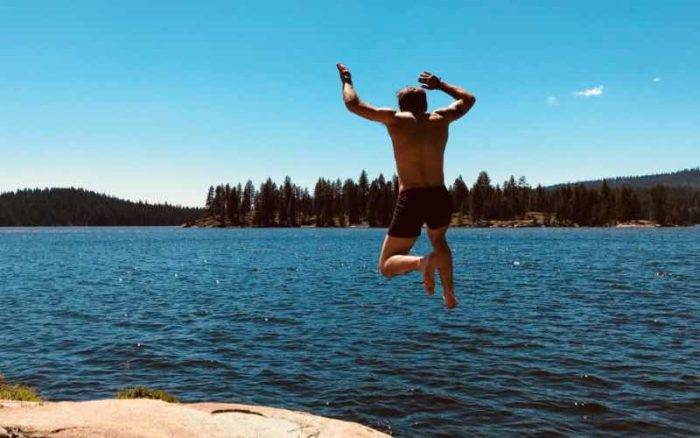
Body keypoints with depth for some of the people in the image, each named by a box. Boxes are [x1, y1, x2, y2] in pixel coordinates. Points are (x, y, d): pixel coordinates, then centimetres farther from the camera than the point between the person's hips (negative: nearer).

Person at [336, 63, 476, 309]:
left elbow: (353, 104, 9)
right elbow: (468, 99, 30)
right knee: (438, 240, 37)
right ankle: (450, 295, 21)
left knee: (387, 266, 9)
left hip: (410, 200, -3)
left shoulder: (395, 119, 2)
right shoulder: (440, 119, 10)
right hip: (440, 198, 4)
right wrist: (440, 84, 40)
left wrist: (347, 80, 27)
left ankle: (421, 262, -23)